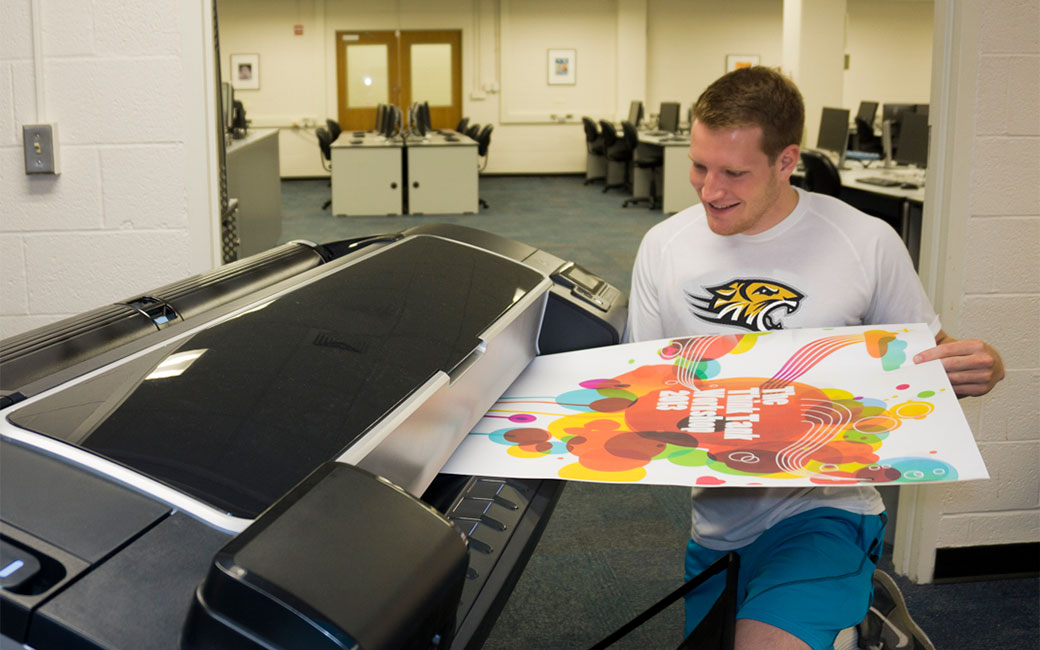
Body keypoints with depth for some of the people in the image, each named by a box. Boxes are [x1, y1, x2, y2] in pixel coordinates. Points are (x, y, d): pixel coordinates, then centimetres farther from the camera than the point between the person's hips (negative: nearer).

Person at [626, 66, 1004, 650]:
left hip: (817, 511, -3)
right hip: (696, 518, 3)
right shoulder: (664, 246, 3)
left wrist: (982, 367, -15)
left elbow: (933, 359, 8)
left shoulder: (867, 243, -5)